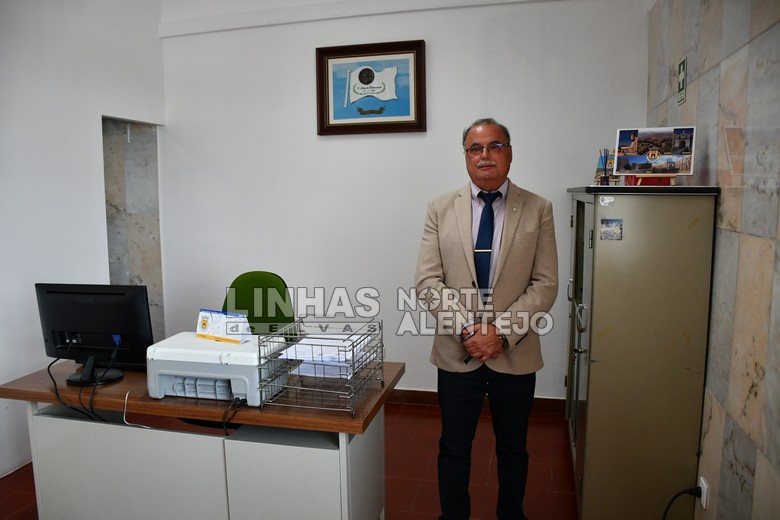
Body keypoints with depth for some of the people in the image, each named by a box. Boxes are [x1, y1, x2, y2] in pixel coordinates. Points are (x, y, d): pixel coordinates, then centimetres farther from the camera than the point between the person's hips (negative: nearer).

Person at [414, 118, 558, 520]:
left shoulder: (538, 209, -2)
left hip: (515, 353, 0)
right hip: (456, 351, 0)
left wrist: (502, 330, -16)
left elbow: (545, 284, -5)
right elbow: (427, 282, -6)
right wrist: (468, 329, -16)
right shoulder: (440, 208, -1)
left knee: (513, 448, 20)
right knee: (454, 448, 15)